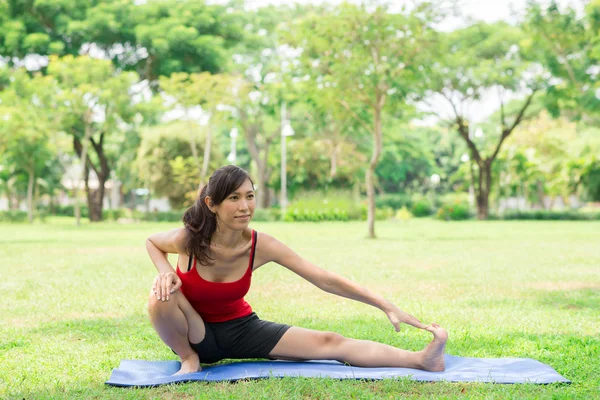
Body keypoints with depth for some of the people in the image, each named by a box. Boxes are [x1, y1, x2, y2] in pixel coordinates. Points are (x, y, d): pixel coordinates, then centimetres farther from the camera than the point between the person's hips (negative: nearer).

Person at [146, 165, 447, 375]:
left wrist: (387, 306, -22)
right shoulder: (188, 239, -27)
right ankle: (189, 359, -9)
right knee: (162, 294, -35)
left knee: (329, 343, -16)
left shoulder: (261, 246, -23)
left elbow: (325, 280, -20)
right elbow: (151, 241, -1)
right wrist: (165, 271, -23)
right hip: (196, 333, -1)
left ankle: (420, 360, -24)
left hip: (240, 328, 1)